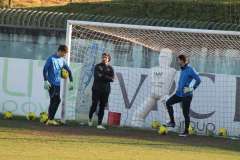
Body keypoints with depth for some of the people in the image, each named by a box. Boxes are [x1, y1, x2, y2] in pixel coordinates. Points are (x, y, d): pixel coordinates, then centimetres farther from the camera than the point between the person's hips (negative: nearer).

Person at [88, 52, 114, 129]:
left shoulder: (110, 68, 10)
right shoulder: (98, 66, 5)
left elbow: (112, 79, -4)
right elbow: (96, 76, -9)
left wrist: (102, 76, -11)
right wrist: (106, 77, -11)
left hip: (105, 89, 2)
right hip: (96, 88, -2)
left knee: (102, 107, 1)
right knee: (94, 105, -5)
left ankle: (99, 124, 3)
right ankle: (90, 119, 21)